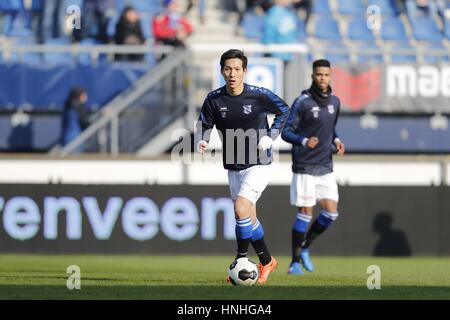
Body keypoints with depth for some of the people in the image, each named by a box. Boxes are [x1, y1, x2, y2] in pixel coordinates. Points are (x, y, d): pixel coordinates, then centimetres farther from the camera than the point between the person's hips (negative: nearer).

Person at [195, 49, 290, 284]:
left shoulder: (259, 95, -13)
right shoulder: (214, 99, -5)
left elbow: (283, 111, 3)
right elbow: (204, 125, 6)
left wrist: (270, 138, -7)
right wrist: (201, 142, -15)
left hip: (258, 165, -5)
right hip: (233, 168, 5)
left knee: (241, 209, -22)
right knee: (248, 218, 12)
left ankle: (242, 258, -9)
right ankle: (266, 261, 28)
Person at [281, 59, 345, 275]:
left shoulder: (334, 102, 8)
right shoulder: (302, 102, -12)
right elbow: (286, 132, -12)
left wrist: (336, 141, 4)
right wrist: (304, 141, -29)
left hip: (326, 168, 6)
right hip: (304, 167, -6)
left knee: (331, 212, 0)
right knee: (305, 212, -6)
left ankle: (304, 248, 21)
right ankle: (295, 262, 6)